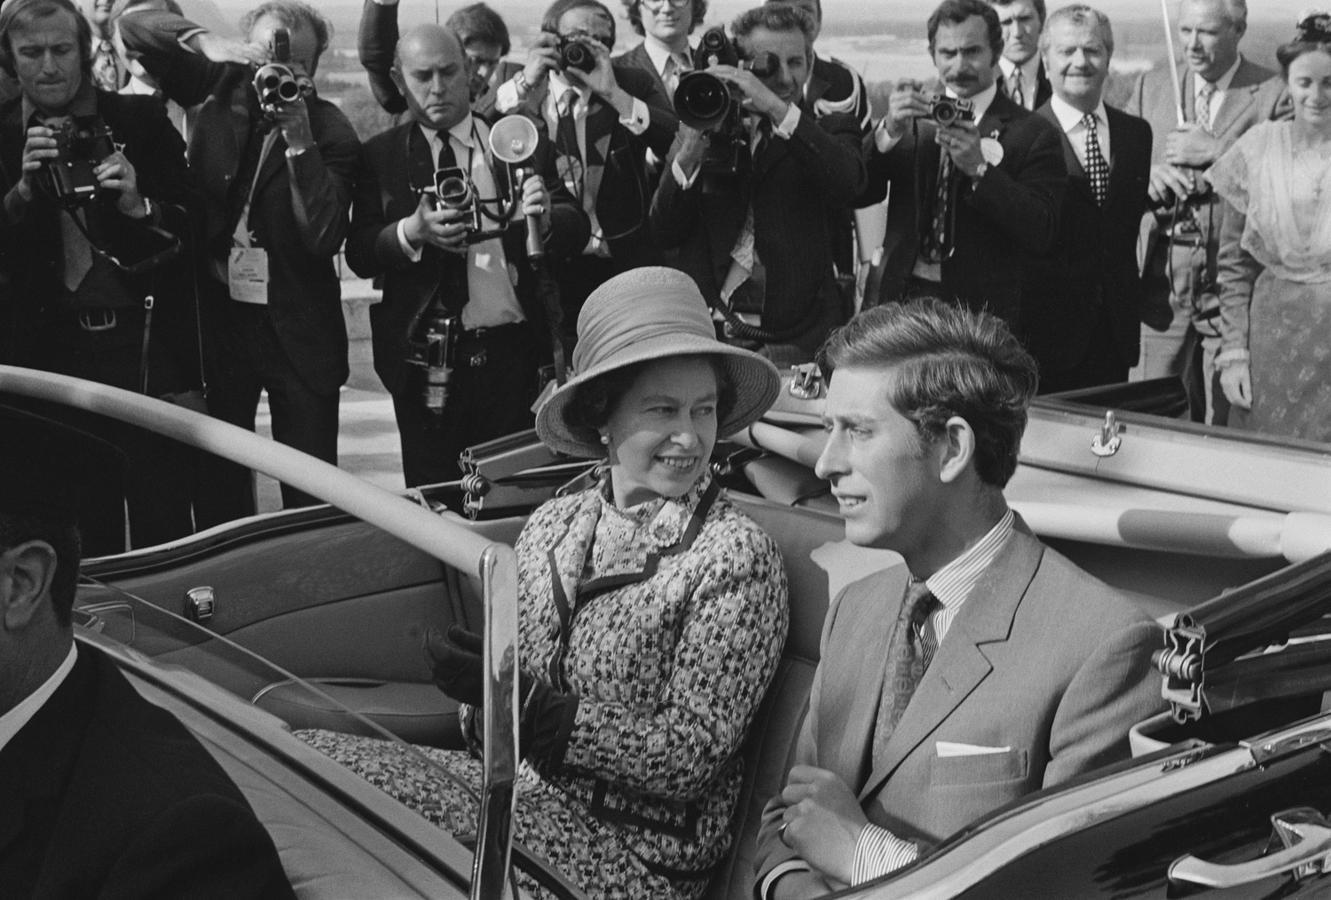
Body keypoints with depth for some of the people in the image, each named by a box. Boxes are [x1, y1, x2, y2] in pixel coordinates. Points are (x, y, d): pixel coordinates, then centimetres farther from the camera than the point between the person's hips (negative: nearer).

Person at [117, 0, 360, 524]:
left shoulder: (331, 132, -9)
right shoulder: (221, 91, 1)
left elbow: (324, 236, -19)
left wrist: (298, 140, -25)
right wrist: (207, 44, -15)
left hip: (298, 330, -3)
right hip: (215, 317, 3)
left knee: (311, 493, 3)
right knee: (218, 485, 13)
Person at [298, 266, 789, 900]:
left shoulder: (737, 556, -12)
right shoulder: (550, 526, 6)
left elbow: (689, 756, -15)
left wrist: (526, 705, -21)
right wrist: (480, 694, -12)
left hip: (635, 848, -5)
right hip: (511, 784, 6)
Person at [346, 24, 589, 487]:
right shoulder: (381, 156, 6)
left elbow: (578, 230, 4)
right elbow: (358, 253, -1)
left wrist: (546, 216, -19)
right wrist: (412, 232, -20)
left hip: (514, 349, 1)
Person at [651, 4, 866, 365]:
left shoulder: (827, 130, 11)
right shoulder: (702, 128, 14)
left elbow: (848, 183, -14)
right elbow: (664, 233, 6)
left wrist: (777, 108, -18)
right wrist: (690, 153, -10)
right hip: (706, 331, 2)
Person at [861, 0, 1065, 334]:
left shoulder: (1033, 133, 0)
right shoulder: (909, 119, 10)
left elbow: (1042, 233, -10)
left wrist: (979, 168, -19)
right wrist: (889, 130, -16)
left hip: (980, 312, -2)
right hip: (898, 300, 3)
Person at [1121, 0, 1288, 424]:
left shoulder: (1275, 95, -1)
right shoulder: (1150, 86, 11)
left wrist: (1217, 151, -17)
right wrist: (1145, 174, -11)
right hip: (1161, 282, 3)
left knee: (1229, 424, 3)